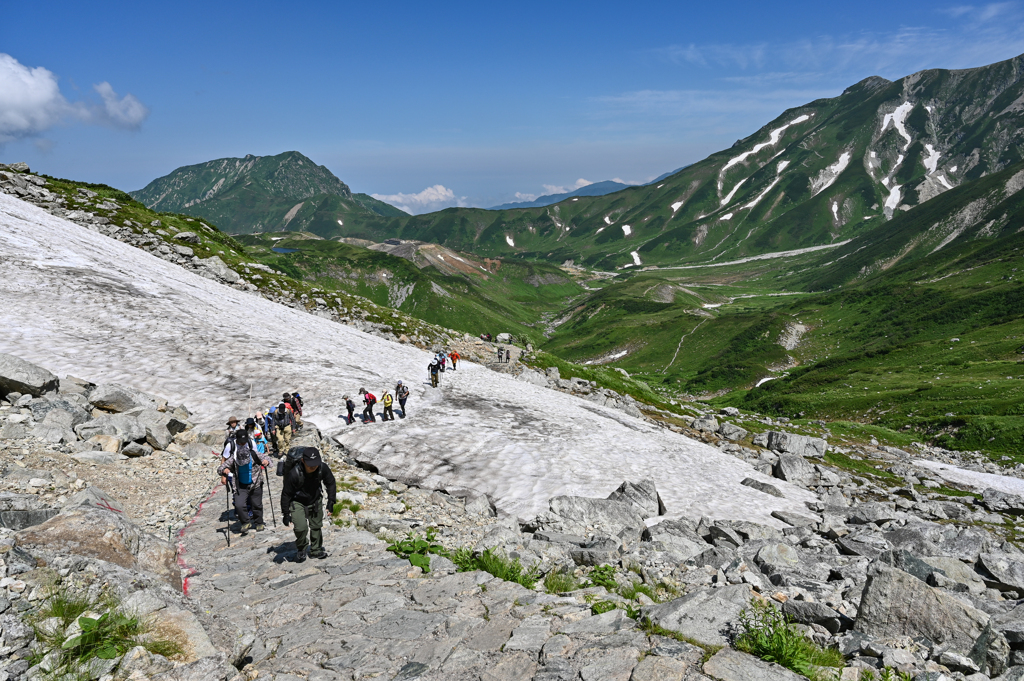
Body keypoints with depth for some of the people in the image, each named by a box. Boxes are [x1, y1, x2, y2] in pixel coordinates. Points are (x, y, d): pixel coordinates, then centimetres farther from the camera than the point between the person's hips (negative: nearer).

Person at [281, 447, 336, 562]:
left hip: (315, 500, 4)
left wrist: (331, 499, -4)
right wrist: (286, 513, -15)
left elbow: (330, 483, -1)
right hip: (297, 502, -4)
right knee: (301, 527, -18)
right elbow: (286, 494, -19)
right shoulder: (294, 474, -33)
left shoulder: (323, 468, -23)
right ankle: (300, 549, 12)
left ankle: (316, 550, 36)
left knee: (316, 526, 14)